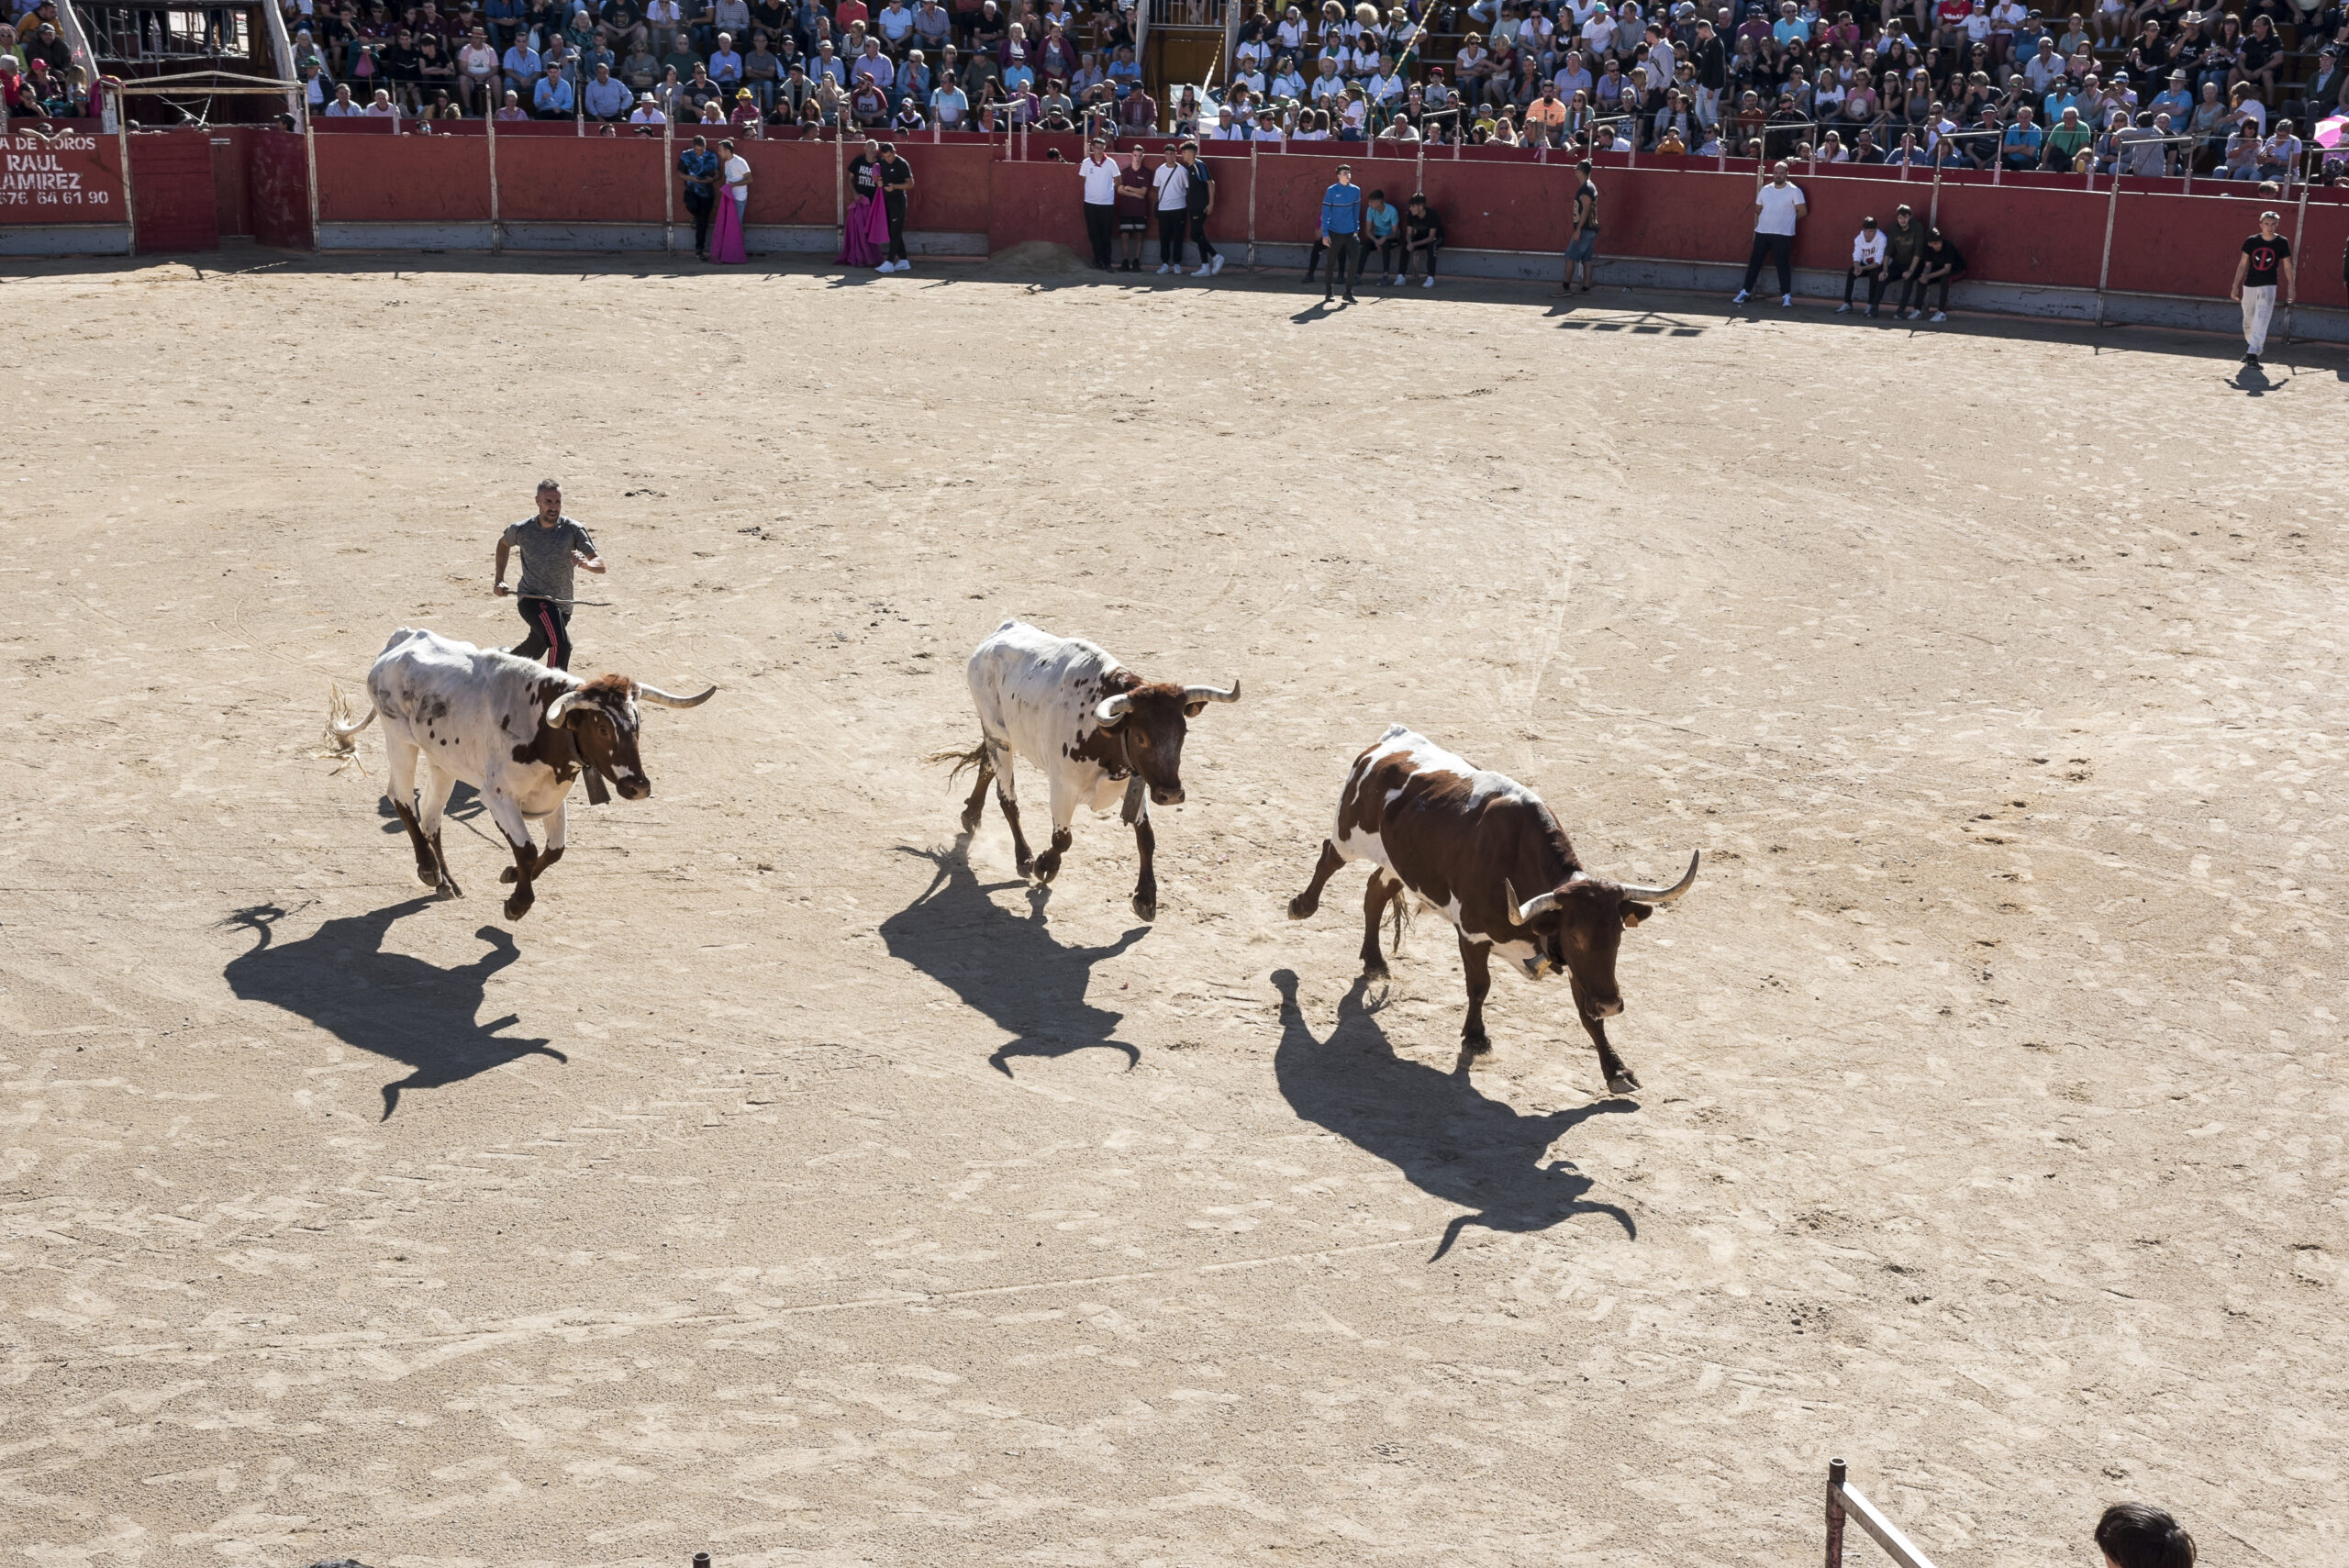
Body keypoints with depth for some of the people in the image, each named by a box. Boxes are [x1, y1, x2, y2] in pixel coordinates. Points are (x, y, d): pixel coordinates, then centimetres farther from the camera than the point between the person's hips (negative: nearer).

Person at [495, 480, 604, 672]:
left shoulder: (573, 530, -9)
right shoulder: (522, 529, -7)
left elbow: (601, 566, -14)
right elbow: (504, 543, 17)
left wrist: (585, 563, -37)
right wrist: (499, 579, 13)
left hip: (562, 605, 3)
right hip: (531, 598, -3)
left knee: (535, 651, 23)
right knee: (561, 645, -27)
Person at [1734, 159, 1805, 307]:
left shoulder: (1794, 191, -6)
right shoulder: (1765, 190, 8)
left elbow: (1803, 211, -3)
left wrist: (1789, 219, 5)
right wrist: (1764, 221, 11)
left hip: (1783, 234, -4)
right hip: (1762, 232, 4)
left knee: (1783, 265, -4)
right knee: (1754, 262, 6)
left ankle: (1787, 295, 2)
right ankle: (1746, 291, 13)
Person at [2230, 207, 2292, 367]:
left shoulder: (2282, 242, -2)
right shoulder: (2251, 241, 0)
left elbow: (2287, 266, 6)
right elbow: (2242, 264, 4)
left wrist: (2290, 287, 7)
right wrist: (2235, 286, 1)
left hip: (2269, 286, -3)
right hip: (2249, 285, 3)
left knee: (2261, 320, -13)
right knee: (2248, 320, 11)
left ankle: (2253, 354, -18)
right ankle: (2252, 348, 32)